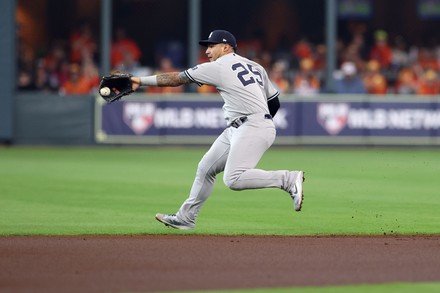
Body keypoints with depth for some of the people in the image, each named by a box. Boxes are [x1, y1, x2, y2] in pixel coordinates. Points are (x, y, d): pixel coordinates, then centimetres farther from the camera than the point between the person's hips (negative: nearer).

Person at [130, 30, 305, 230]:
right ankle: (185, 218, 25)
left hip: (253, 129, -10)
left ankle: (290, 179, -20)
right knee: (206, 168, 15)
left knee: (233, 179, -23)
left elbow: (176, 79, 0)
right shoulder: (255, 67, 18)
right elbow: (274, 102, 19)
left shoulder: (219, 67, -4)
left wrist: (142, 81, 7)